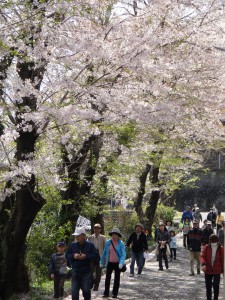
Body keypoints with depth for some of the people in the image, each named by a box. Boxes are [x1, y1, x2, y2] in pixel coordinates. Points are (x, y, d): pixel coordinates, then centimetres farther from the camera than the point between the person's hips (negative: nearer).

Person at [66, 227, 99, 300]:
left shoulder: (90, 245, -3)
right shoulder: (72, 245, 3)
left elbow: (96, 255, -4)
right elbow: (67, 255, 7)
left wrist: (86, 256, -18)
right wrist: (73, 256, -14)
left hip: (86, 272, -1)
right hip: (75, 271, 1)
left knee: (86, 290, 8)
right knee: (74, 291, -1)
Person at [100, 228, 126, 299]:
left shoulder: (121, 243, -9)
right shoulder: (108, 242, 0)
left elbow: (123, 254, -14)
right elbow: (104, 253, 7)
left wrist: (121, 263, -27)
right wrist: (101, 262, 6)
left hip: (117, 263, -2)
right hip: (110, 263, 2)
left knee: (117, 278, 9)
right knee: (107, 278, 2)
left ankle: (115, 293, 18)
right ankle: (106, 293, 9)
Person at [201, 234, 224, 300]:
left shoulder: (220, 248, -5)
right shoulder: (206, 247, -4)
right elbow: (203, 256, -10)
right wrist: (203, 264, -28)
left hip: (217, 270, -2)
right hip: (208, 270, 2)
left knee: (216, 285, -6)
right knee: (208, 285, 11)